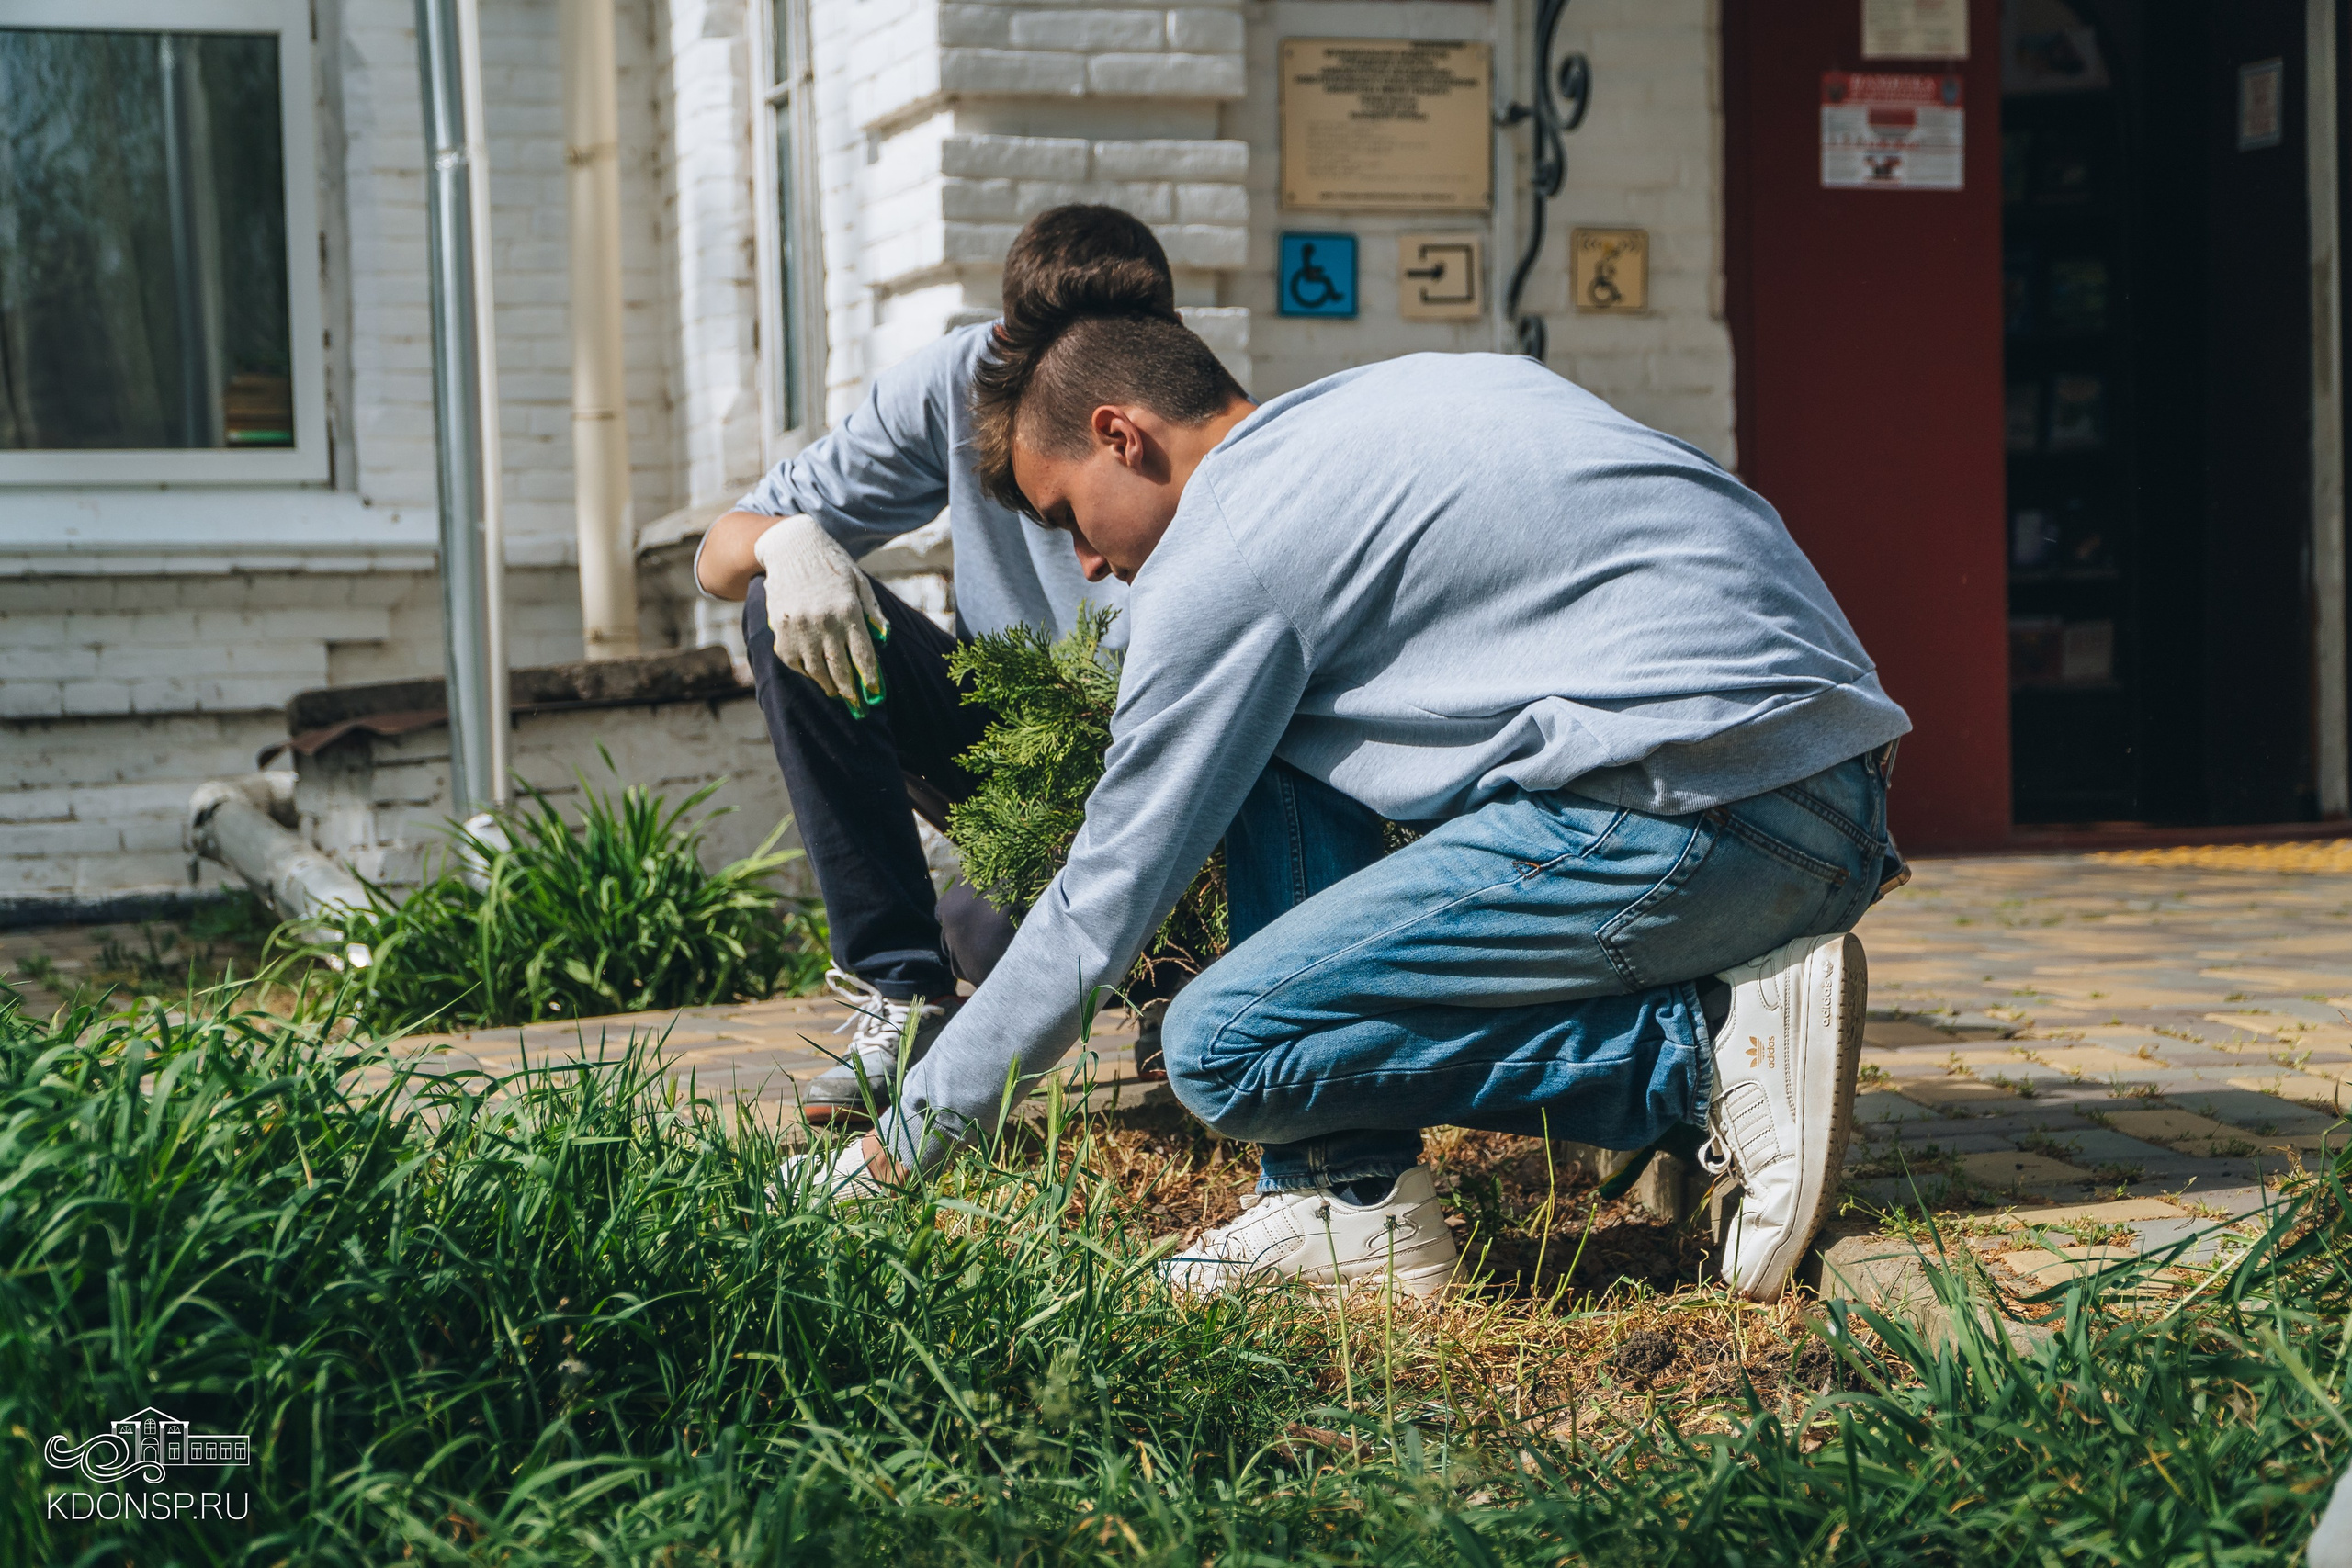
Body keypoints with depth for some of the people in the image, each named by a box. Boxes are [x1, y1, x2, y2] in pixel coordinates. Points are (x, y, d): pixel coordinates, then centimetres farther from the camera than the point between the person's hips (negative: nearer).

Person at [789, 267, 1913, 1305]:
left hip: (1707, 818, -10)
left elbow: (1100, 911, 3)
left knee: (1222, 1045, -9)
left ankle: (1714, 1047, -8)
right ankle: (1345, 1201, 13)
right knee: (1272, 753, 18)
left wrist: (898, 1147, 14)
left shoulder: (1222, 558, -3)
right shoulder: (1391, 395, 20)